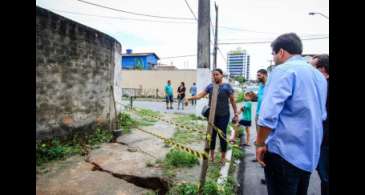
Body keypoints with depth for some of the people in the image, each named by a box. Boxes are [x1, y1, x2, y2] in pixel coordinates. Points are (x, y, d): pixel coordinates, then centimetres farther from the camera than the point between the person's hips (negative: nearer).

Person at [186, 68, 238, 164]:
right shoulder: (210, 86, 4)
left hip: (223, 115, -3)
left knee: (222, 135, 5)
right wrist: (190, 98, -17)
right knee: (212, 135, 11)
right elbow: (200, 95, -3)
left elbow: (232, 100, -1)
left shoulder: (227, 86, -5)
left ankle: (223, 157, 21)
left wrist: (235, 113, -1)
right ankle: (212, 155, 25)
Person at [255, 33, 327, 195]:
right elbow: (321, 115, 22)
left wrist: (260, 144, -12)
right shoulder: (318, 75, 13)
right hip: (309, 153, 9)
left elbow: (269, 113, -22)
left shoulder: (283, 70, -13)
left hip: (284, 151, -8)